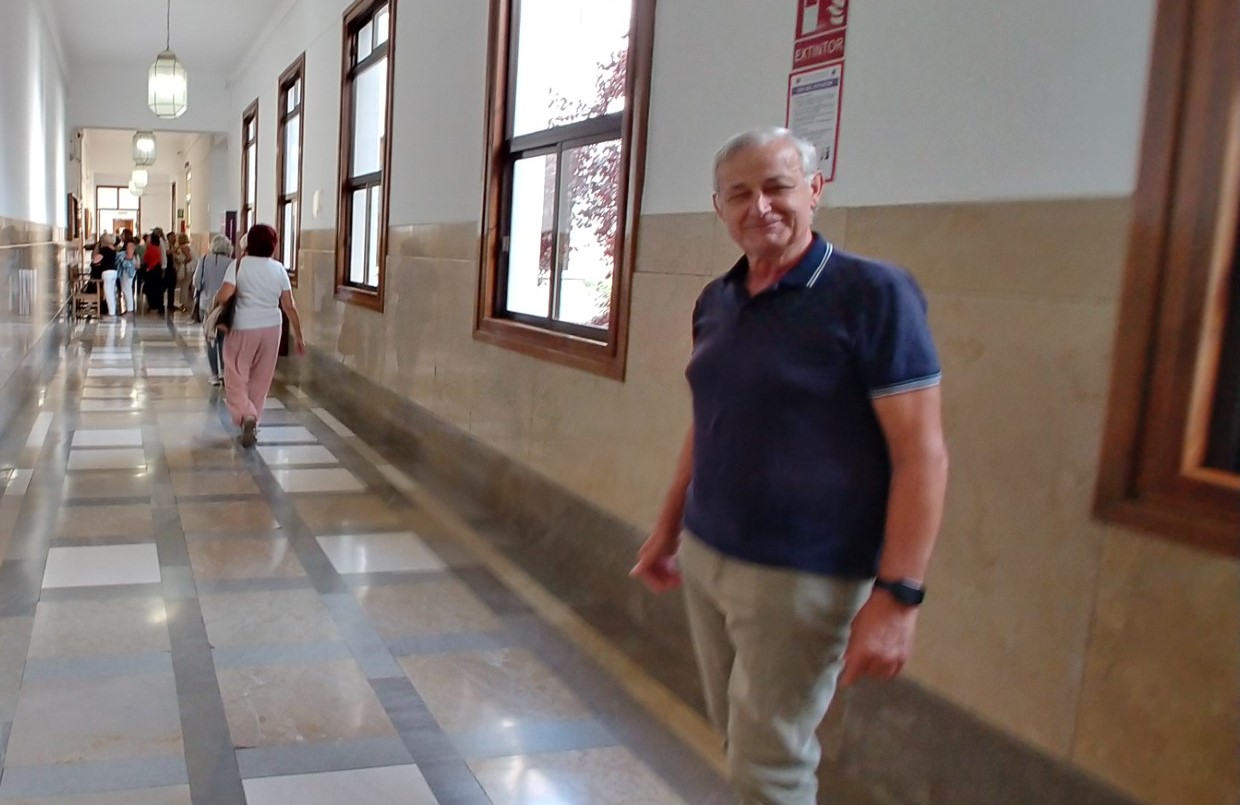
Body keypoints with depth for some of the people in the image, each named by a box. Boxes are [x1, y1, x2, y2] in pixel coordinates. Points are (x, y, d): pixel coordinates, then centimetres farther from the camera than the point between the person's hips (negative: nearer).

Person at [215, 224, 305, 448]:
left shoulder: (239, 265, -8)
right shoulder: (279, 269, 1)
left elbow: (223, 296, -19)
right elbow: (289, 306, 0)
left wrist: (214, 306, 4)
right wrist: (298, 335, 7)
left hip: (243, 329, -3)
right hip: (271, 328, 3)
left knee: (236, 378, 4)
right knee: (260, 379, 15)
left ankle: (246, 416, -18)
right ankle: (253, 420, 23)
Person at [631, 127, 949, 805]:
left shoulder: (872, 294, -13)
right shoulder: (715, 301, 7)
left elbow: (921, 455, -15)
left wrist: (897, 595, -19)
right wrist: (667, 528, 21)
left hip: (801, 578, -6)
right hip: (704, 560, 6)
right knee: (739, 739, 15)